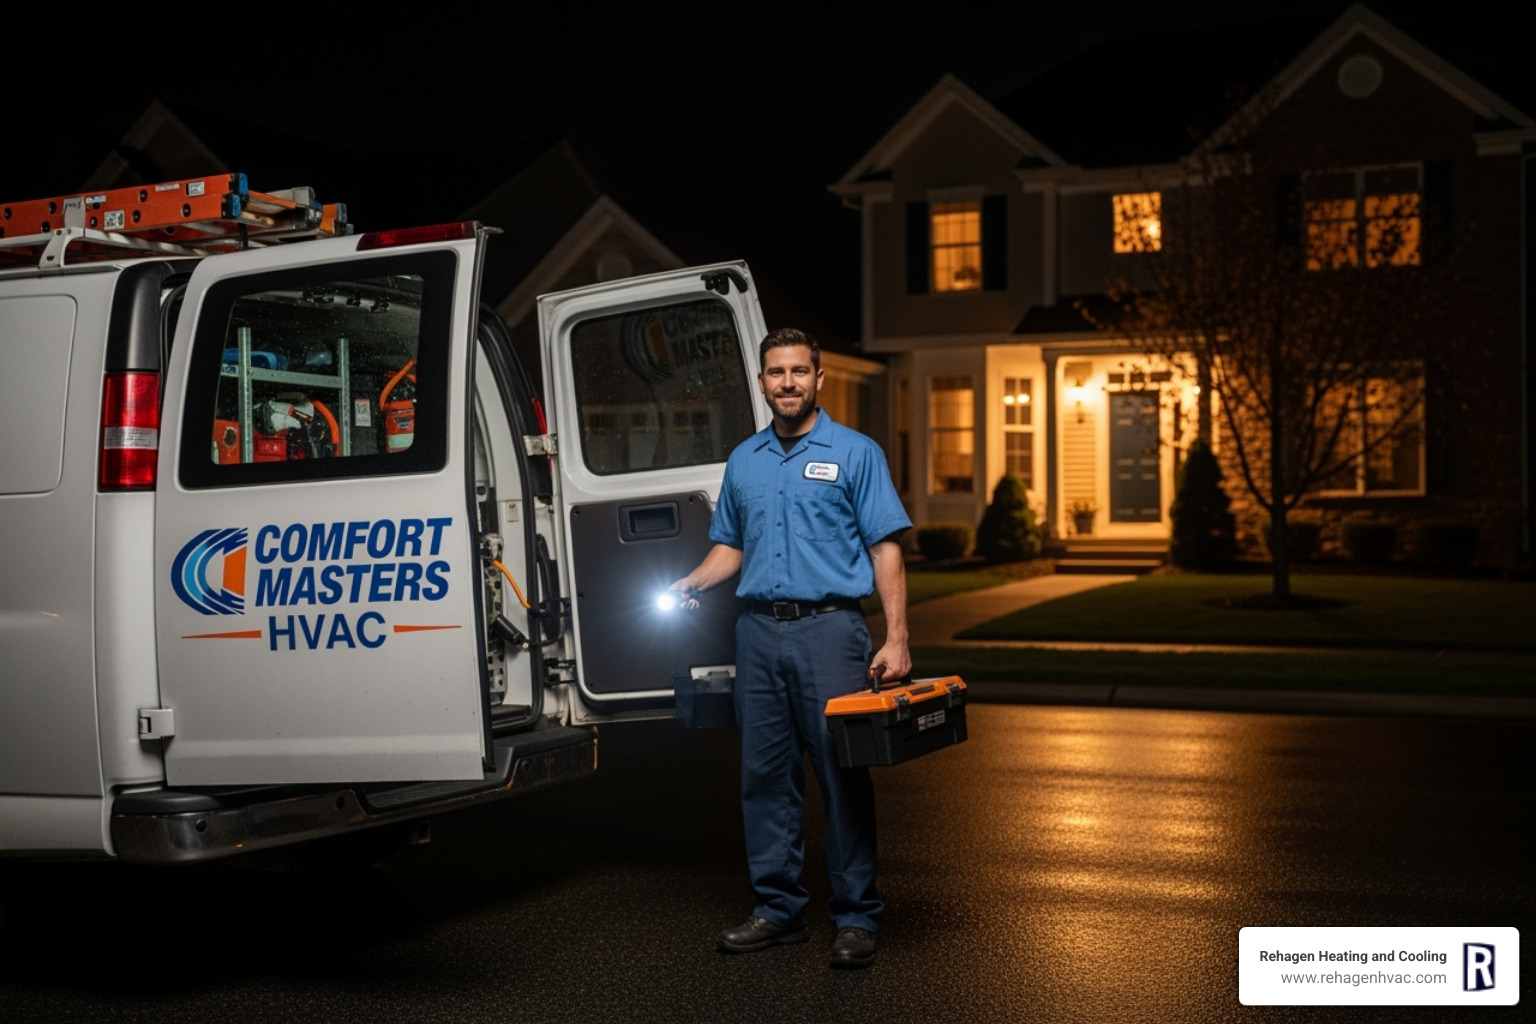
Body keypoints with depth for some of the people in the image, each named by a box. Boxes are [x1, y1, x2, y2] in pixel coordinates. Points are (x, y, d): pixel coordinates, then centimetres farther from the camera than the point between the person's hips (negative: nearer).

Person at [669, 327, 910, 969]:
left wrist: (895, 638, -11)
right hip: (758, 630, 5)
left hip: (829, 627, -4)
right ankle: (779, 910, 17)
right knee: (764, 773, 7)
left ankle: (856, 918, 5)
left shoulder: (854, 453, 2)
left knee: (842, 772, -3)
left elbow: (885, 549, -2)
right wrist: (692, 582, 3)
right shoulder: (743, 460, 16)